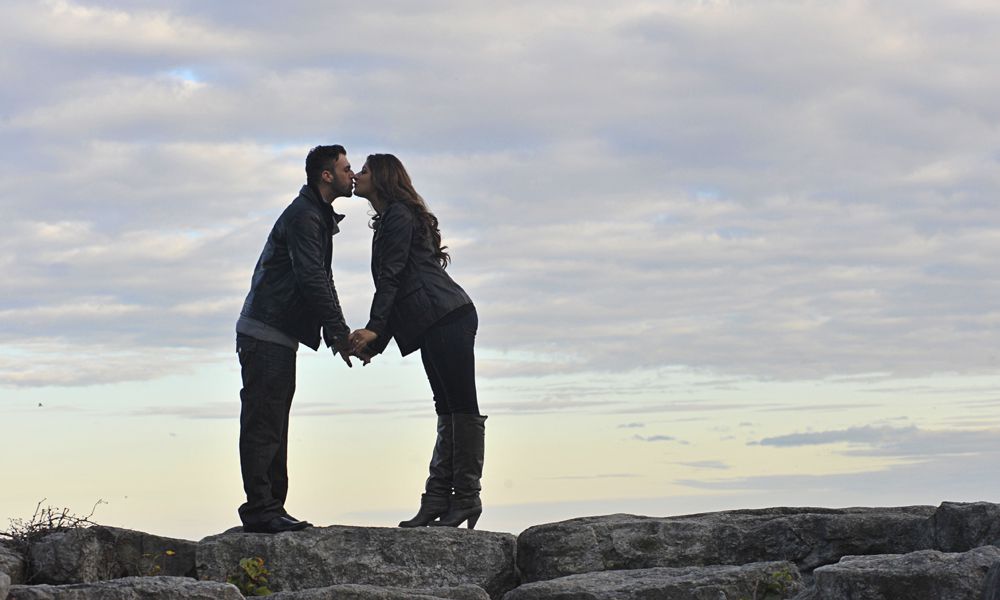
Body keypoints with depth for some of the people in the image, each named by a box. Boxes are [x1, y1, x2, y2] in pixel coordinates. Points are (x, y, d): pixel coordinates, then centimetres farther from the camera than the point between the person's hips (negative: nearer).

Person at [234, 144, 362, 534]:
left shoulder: (318, 217, 21)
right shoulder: (303, 217, -13)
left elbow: (321, 280, 22)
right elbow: (312, 279, -21)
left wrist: (336, 332, 12)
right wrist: (339, 331, -19)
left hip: (280, 336, 11)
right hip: (266, 333, -11)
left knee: (273, 427, 12)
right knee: (263, 424, -11)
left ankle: (270, 509, 15)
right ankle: (260, 509, -13)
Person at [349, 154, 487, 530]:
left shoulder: (398, 215, -4)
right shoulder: (389, 220, 26)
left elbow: (391, 277, -13)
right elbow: (393, 281, 25)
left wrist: (374, 329, -20)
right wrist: (374, 342, 18)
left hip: (448, 318, -11)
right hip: (438, 326, 11)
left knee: (462, 407, -9)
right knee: (449, 409, 6)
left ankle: (467, 497, -10)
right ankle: (439, 498, 6)